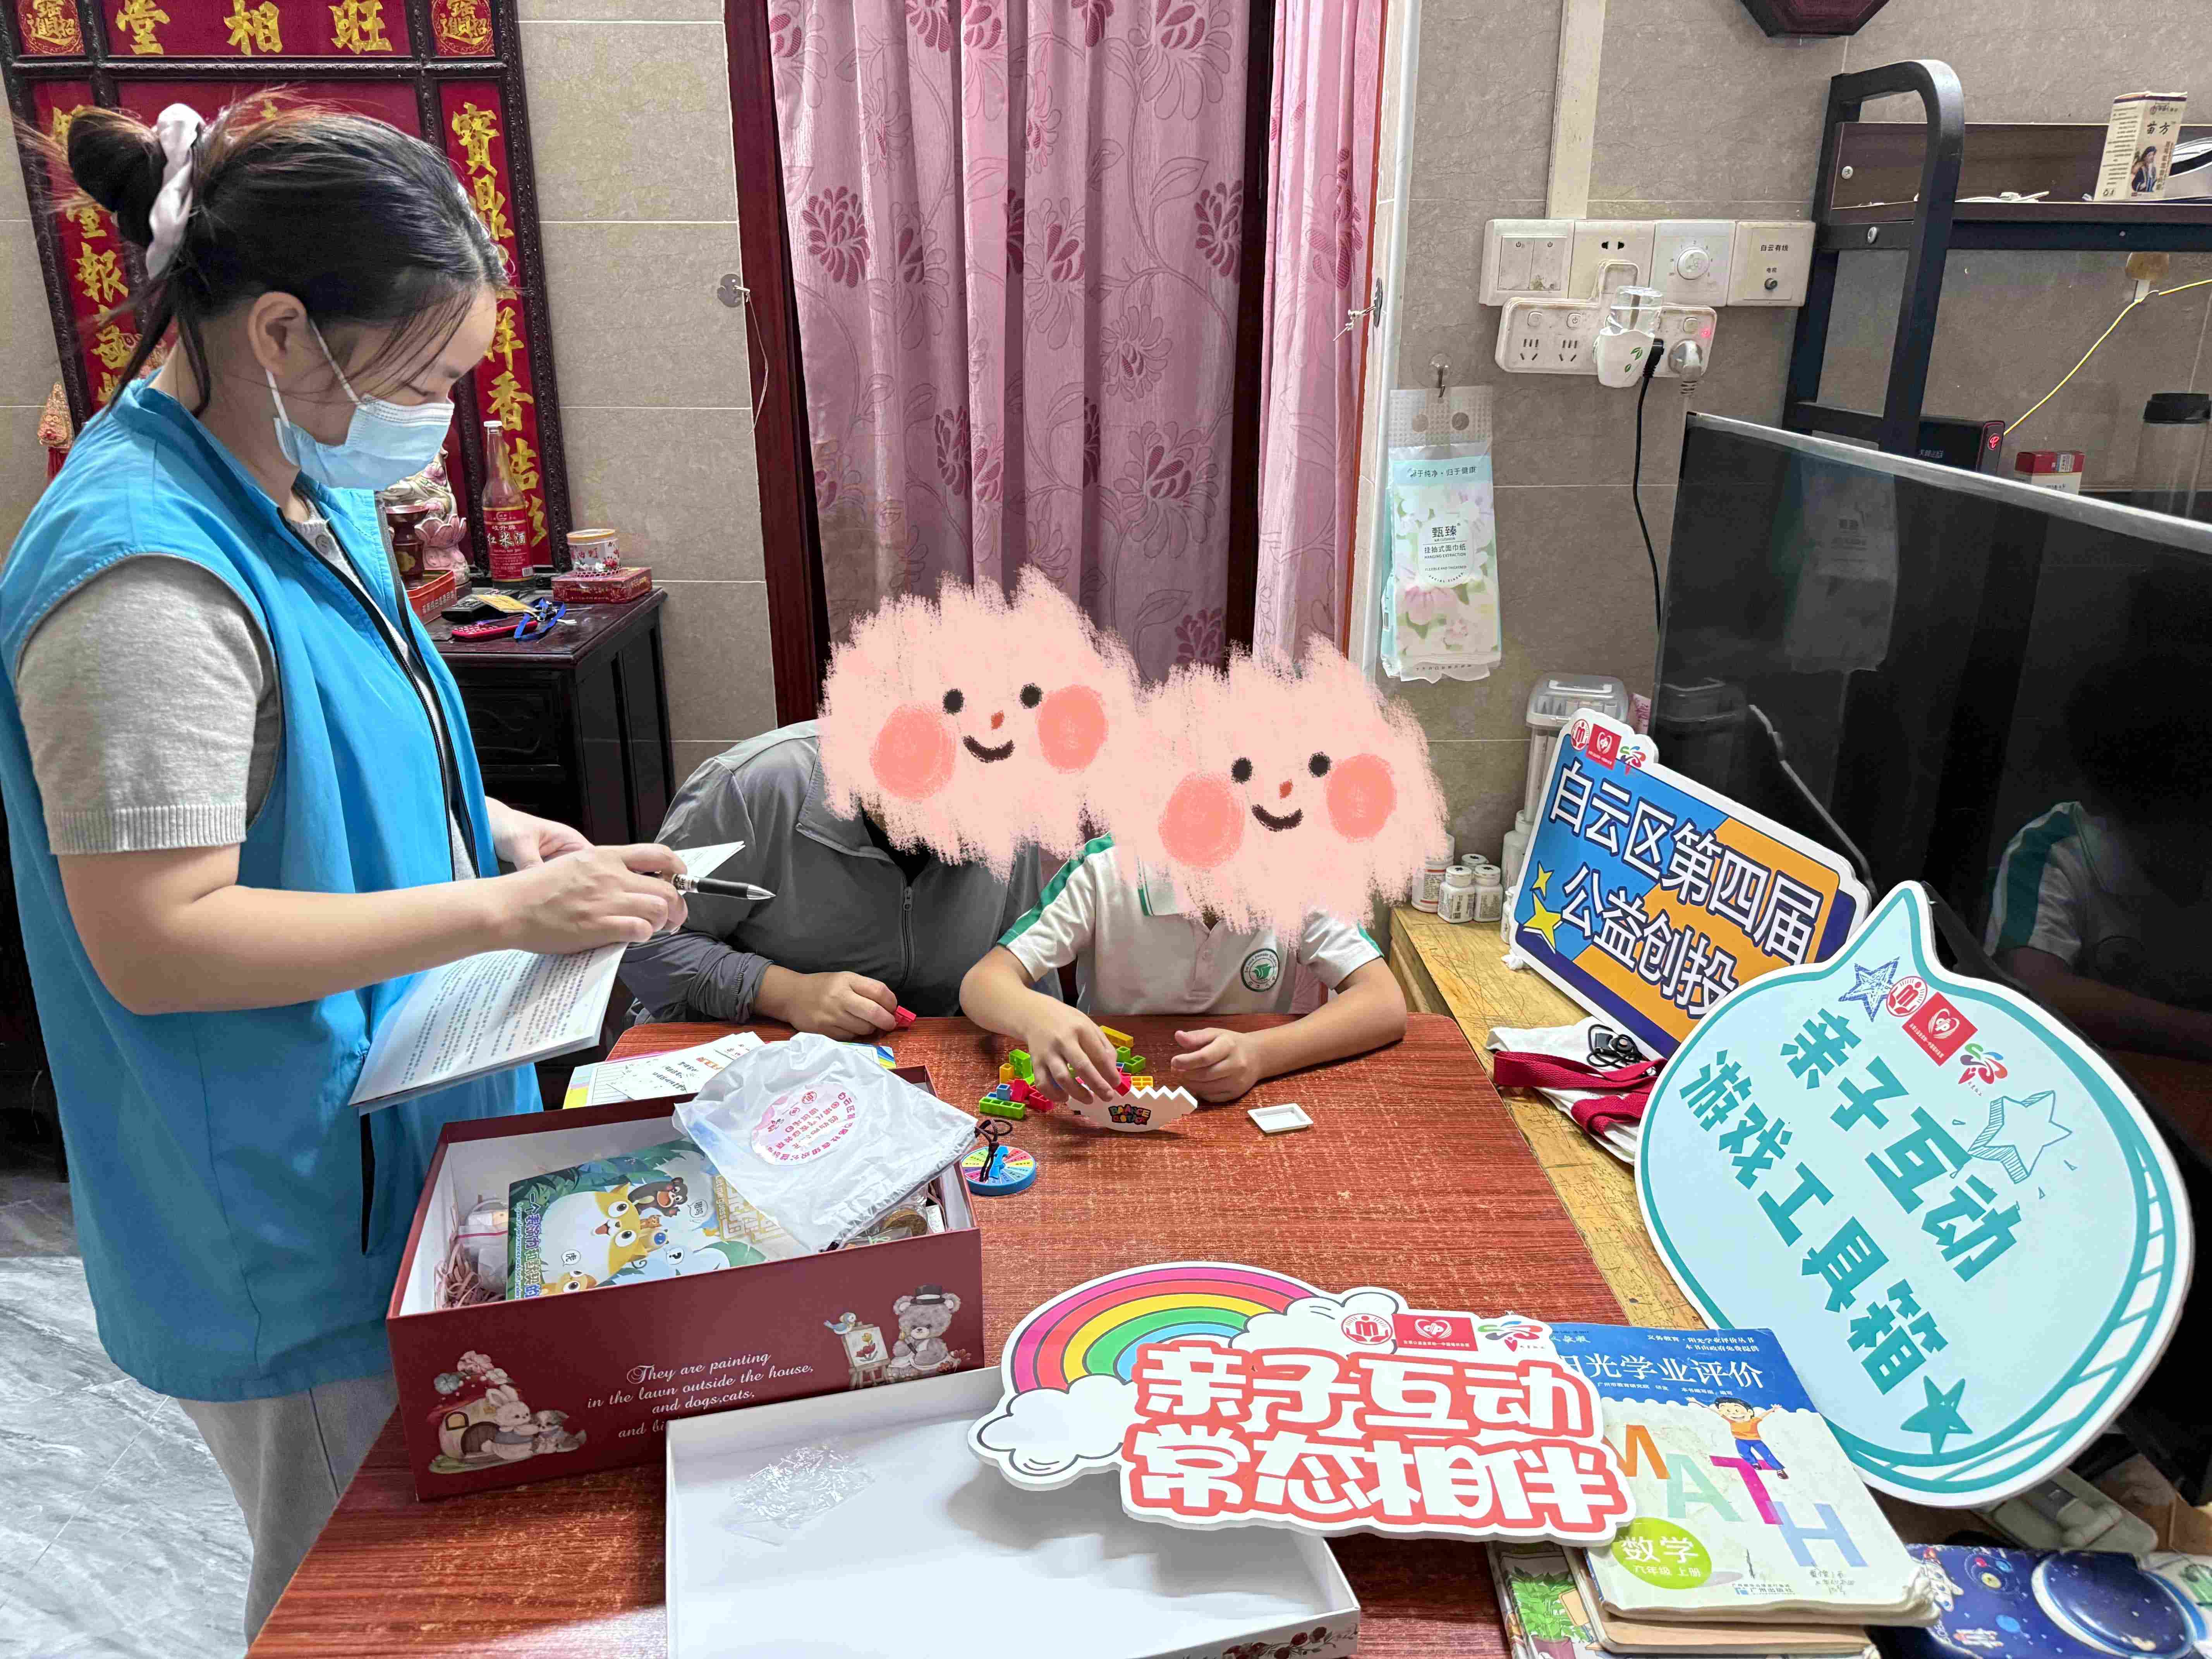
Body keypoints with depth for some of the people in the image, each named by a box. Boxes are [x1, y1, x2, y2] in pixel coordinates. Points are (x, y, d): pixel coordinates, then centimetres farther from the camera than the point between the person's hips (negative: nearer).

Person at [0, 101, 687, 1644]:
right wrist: (506, 913, -27)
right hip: (288, 1213, -9)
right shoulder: (146, 577, -27)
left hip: (386, 1136, 9)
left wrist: (493, 825, 1)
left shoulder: (302, 486, 3)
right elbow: (153, 944, -27)